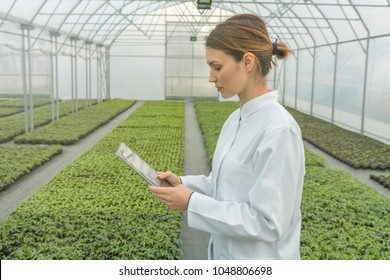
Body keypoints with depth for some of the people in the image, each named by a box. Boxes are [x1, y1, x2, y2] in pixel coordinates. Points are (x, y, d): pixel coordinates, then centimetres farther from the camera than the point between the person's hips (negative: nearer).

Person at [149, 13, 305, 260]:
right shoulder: (237, 119, 2)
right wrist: (183, 183, -2)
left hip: (261, 262, -7)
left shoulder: (278, 129, -24)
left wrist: (192, 202, -22)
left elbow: (268, 223, -24)